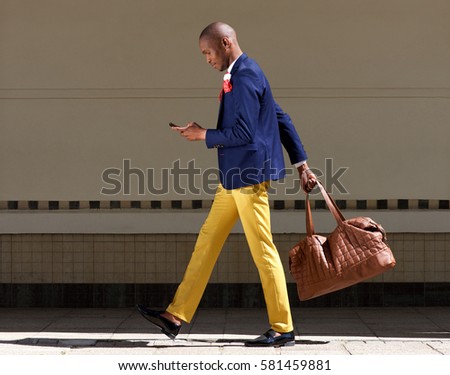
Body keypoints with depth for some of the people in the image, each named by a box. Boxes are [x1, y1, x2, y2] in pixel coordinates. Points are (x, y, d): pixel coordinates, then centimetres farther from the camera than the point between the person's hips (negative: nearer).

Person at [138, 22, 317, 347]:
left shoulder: (244, 77, -15)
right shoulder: (241, 74, 16)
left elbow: (243, 133, -21)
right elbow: (281, 119, 18)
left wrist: (204, 135, -7)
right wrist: (301, 163, 19)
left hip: (249, 175, -11)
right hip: (235, 177, 11)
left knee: (263, 250, -4)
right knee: (207, 241, 10)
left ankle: (283, 329, 4)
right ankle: (176, 317, 14)